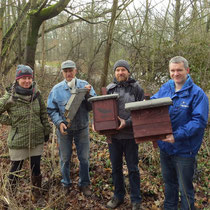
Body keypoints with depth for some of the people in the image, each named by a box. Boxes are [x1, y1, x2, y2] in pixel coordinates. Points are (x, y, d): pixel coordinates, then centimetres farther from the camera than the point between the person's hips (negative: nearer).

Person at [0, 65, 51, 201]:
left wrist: (46, 130, 9)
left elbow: (43, 113, 8)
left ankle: (37, 194, 35)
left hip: (37, 139, 3)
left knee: (36, 167, 14)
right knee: (16, 168, 10)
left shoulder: (36, 93, -2)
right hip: (18, 140, -3)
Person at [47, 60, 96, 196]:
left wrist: (88, 94, -24)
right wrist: (59, 122, -17)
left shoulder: (85, 86, -5)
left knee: (84, 158, 10)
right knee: (65, 158, 14)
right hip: (64, 129, 0)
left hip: (82, 128, 0)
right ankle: (66, 183, 35)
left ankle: (84, 184, 30)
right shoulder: (57, 89, -6)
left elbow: (92, 107, -7)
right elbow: (51, 110, -2)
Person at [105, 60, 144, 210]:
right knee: (116, 167, 16)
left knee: (133, 169, 9)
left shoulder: (136, 88, -4)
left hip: (130, 135, -3)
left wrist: (127, 123, -20)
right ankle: (118, 196, 36)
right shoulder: (110, 88, 6)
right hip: (113, 134, 4)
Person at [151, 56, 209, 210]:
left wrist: (177, 135, -32)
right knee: (169, 183, 26)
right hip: (165, 146, 6)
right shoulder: (166, 88, 1)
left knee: (185, 189, 12)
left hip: (184, 150, -5)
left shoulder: (197, 93, -16)